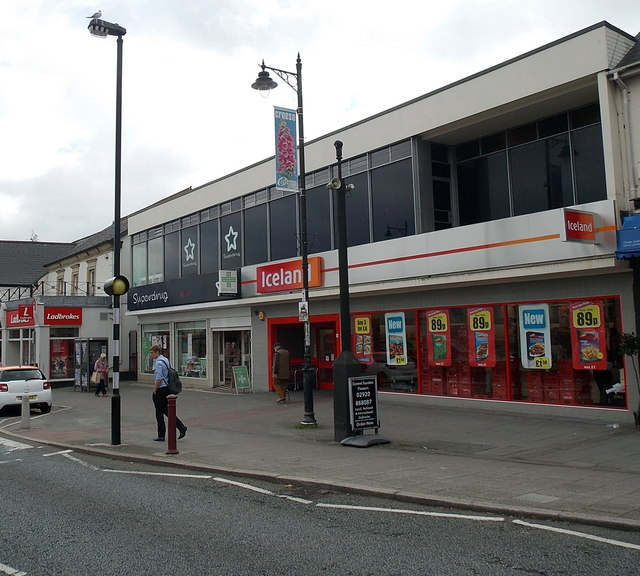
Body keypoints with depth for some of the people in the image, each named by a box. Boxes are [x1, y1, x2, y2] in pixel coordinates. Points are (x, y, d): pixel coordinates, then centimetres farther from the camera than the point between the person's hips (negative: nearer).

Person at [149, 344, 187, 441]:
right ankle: (181, 427, 7)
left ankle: (161, 436, 9)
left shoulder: (158, 363, -18)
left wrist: (154, 390, -14)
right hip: (167, 389, 9)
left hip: (160, 390, -9)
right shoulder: (165, 360, 12)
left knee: (159, 412, 2)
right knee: (166, 410, 17)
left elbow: (159, 379, -23)